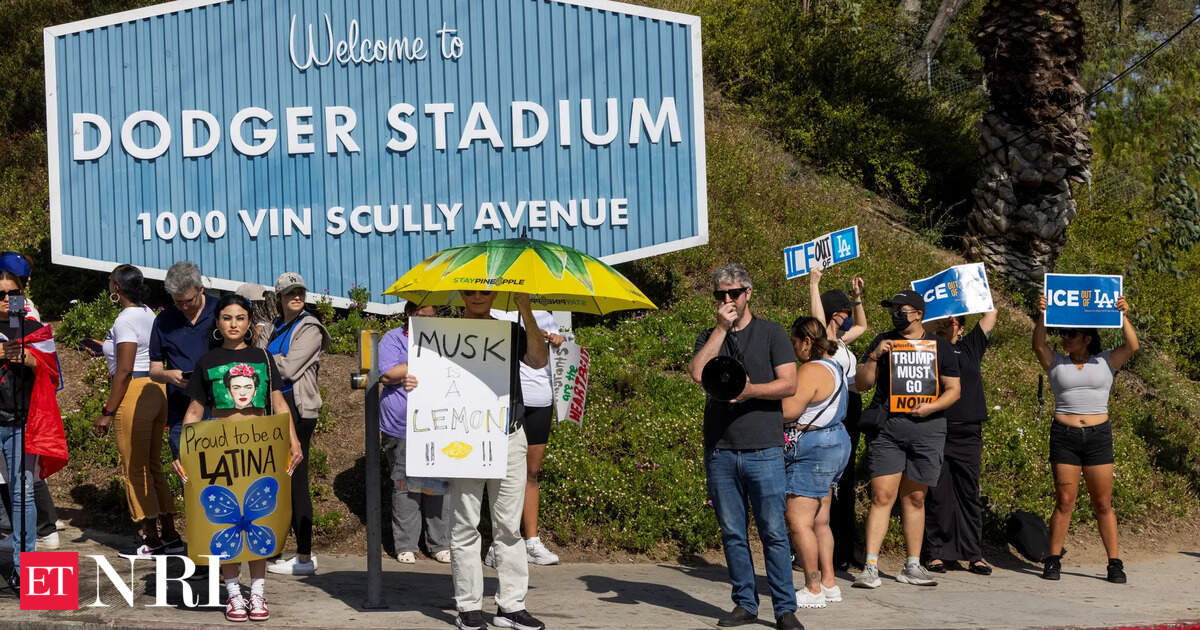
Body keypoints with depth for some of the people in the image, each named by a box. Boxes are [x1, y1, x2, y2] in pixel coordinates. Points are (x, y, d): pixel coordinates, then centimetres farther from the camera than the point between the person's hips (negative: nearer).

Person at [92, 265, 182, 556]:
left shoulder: (126, 320, -14)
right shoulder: (149, 315, 13)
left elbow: (125, 370, -19)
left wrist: (107, 412, -17)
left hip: (134, 393, -9)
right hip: (157, 390, 9)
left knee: (134, 470, 0)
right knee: (152, 467, 15)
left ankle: (152, 540, 4)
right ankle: (170, 535, 17)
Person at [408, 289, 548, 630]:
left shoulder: (511, 332, 12)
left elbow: (539, 361, -6)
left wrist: (527, 312, -11)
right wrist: (412, 383, -15)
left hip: (509, 438, 2)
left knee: (509, 526, 5)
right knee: (465, 526, 0)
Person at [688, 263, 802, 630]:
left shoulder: (770, 333, 6)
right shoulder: (709, 337, 13)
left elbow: (789, 384, -2)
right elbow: (697, 374, -6)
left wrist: (750, 390, -16)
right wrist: (722, 327, -6)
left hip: (763, 449, -3)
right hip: (720, 451, 3)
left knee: (774, 532, -4)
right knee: (732, 533, 6)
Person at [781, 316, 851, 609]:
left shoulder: (812, 371, -17)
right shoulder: (834, 366, 15)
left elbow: (788, 411, -23)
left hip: (813, 450, -11)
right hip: (835, 443, 11)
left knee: (799, 521, -7)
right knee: (819, 521, 15)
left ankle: (813, 590, -5)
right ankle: (829, 583, 19)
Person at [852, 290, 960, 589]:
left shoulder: (939, 346, 10)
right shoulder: (883, 342, 10)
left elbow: (953, 389, 9)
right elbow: (861, 384, 7)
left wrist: (931, 407, -9)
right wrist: (874, 357, -9)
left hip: (925, 428, 1)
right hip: (885, 427, -1)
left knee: (914, 498, 8)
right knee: (882, 496, -9)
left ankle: (912, 566, 17)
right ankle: (871, 567, -10)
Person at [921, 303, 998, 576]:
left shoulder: (971, 346, 14)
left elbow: (991, 313, 14)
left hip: (968, 433, 2)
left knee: (970, 494, 4)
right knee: (937, 494, 0)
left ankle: (974, 555, 9)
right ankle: (936, 552, 6)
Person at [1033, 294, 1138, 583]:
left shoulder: (1106, 362, 7)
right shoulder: (1056, 363, 8)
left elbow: (1132, 346, -6)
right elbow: (1038, 345, -9)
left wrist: (1123, 317, -16)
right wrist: (1042, 317, -22)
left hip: (1098, 435, 0)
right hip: (1064, 436, 0)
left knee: (1103, 504, 2)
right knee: (1065, 501, -1)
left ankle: (1115, 563, 7)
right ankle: (1053, 561, 6)